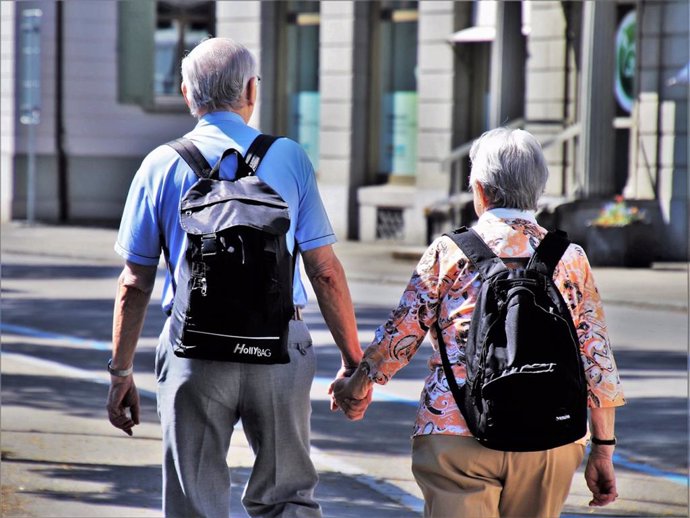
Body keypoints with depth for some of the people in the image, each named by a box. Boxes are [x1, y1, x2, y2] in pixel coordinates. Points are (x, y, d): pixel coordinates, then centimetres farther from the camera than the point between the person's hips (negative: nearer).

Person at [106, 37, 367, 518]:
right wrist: (353, 360, 6)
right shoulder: (289, 158, 3)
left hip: (195, 351, 0)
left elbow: (135, 283, 4)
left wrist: (121, 372, 10)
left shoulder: (162, 166, 4)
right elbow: (325, 271, 0)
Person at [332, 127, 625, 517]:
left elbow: (401, 334, 8)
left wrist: (357, 386, 26)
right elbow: (598, 364, 7)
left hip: (457, 434, -2)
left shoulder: (449, 252, 1)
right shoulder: (571, 259, 7)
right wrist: (603, 451, 13)